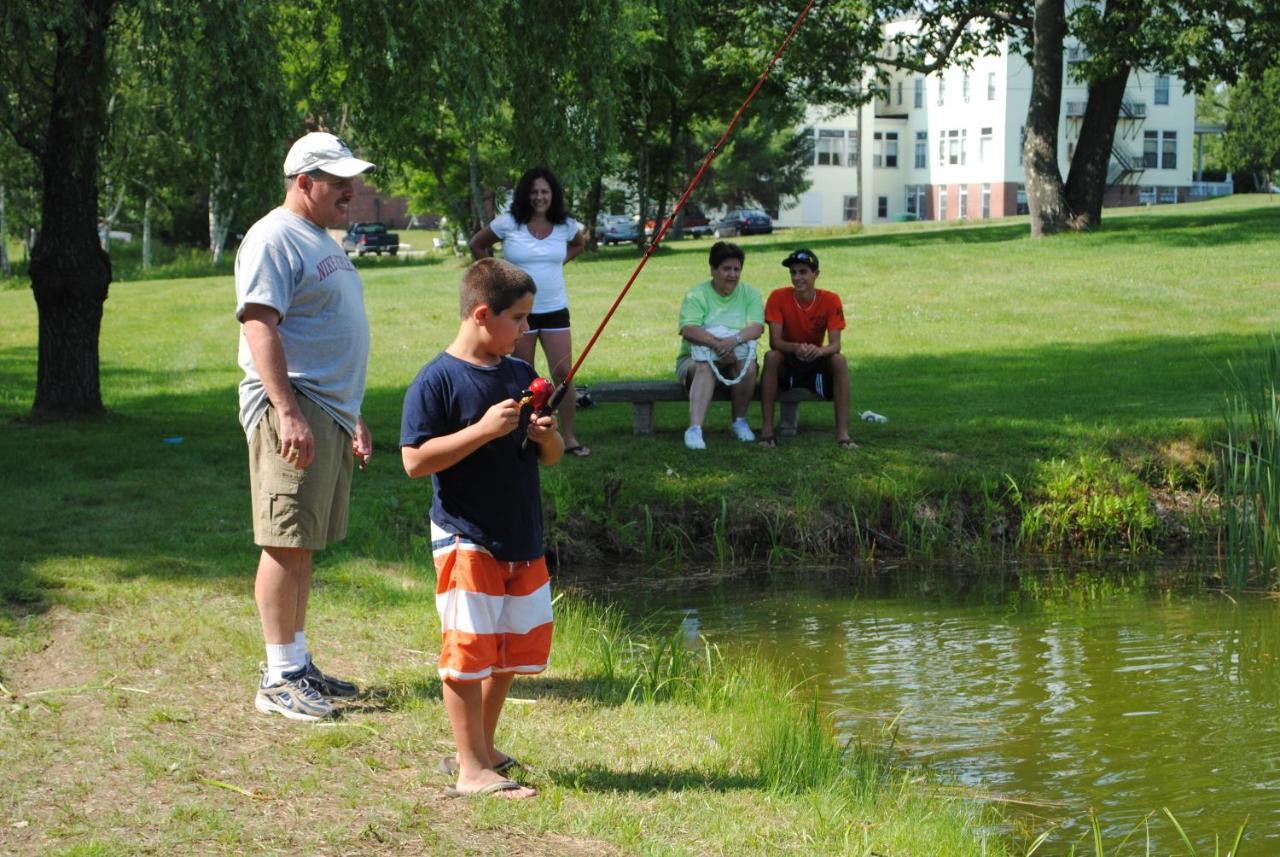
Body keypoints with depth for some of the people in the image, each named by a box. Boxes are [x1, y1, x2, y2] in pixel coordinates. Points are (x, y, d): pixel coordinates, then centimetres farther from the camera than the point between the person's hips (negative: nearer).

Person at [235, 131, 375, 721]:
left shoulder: (322, 241, 21)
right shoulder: (274, 239, -10)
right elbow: (260, 326, -19)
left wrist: (354, 418, 27)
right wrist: (288, 413, -27)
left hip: (331, 411, 10)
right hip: (291, 410, -10)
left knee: (303, 544, 13)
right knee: (286, 544, -7)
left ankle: (298, 664, 19)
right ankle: (279, 678, -4)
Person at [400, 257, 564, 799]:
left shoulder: (521, 376, 10)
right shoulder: (437, 380, -11)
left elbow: (552, 458, 18)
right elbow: (415, 460, -17)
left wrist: (547, 437, -6)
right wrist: (483, 430, -23)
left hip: (523, 539, 7)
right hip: (465, 540, -7)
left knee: (515, 650, 13)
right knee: (469, 650, -4)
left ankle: (481, 749, 28)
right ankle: (471, 770, 3)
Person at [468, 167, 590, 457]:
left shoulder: (565, 226, 2)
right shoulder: (508, 224, -6)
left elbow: (580, 243, 25)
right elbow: (477, 244, 8)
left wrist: (558, 262, 11)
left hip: (555, 310, 2)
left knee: (563, 374, -5)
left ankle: (569, 438, 4)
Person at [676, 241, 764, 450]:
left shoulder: (749, 294, 5)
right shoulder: (696, 294, -4)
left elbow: (757, 327, -11)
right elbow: (689, 330, -20)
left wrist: (734, 340, -33)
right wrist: (717, 344, -37)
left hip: (736, 356, 2)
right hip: (696, 358, -2)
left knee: (748, 364, -31)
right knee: (705, 368, -36)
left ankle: (739, 421, -12)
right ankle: (694, 429, -50)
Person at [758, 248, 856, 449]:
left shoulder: (830, 300, -12)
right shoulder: (778, 297, -14)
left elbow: (835, 345, -19)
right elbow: (774, 342, -21)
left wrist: (818, 351, -43)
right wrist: (796, 348, -43)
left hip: (816, 362, 1)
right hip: (786, 364, -1)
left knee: (839, 361, -29)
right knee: (771, 357, -33)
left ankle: (842, 431, -31)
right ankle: (767, 428, -32)